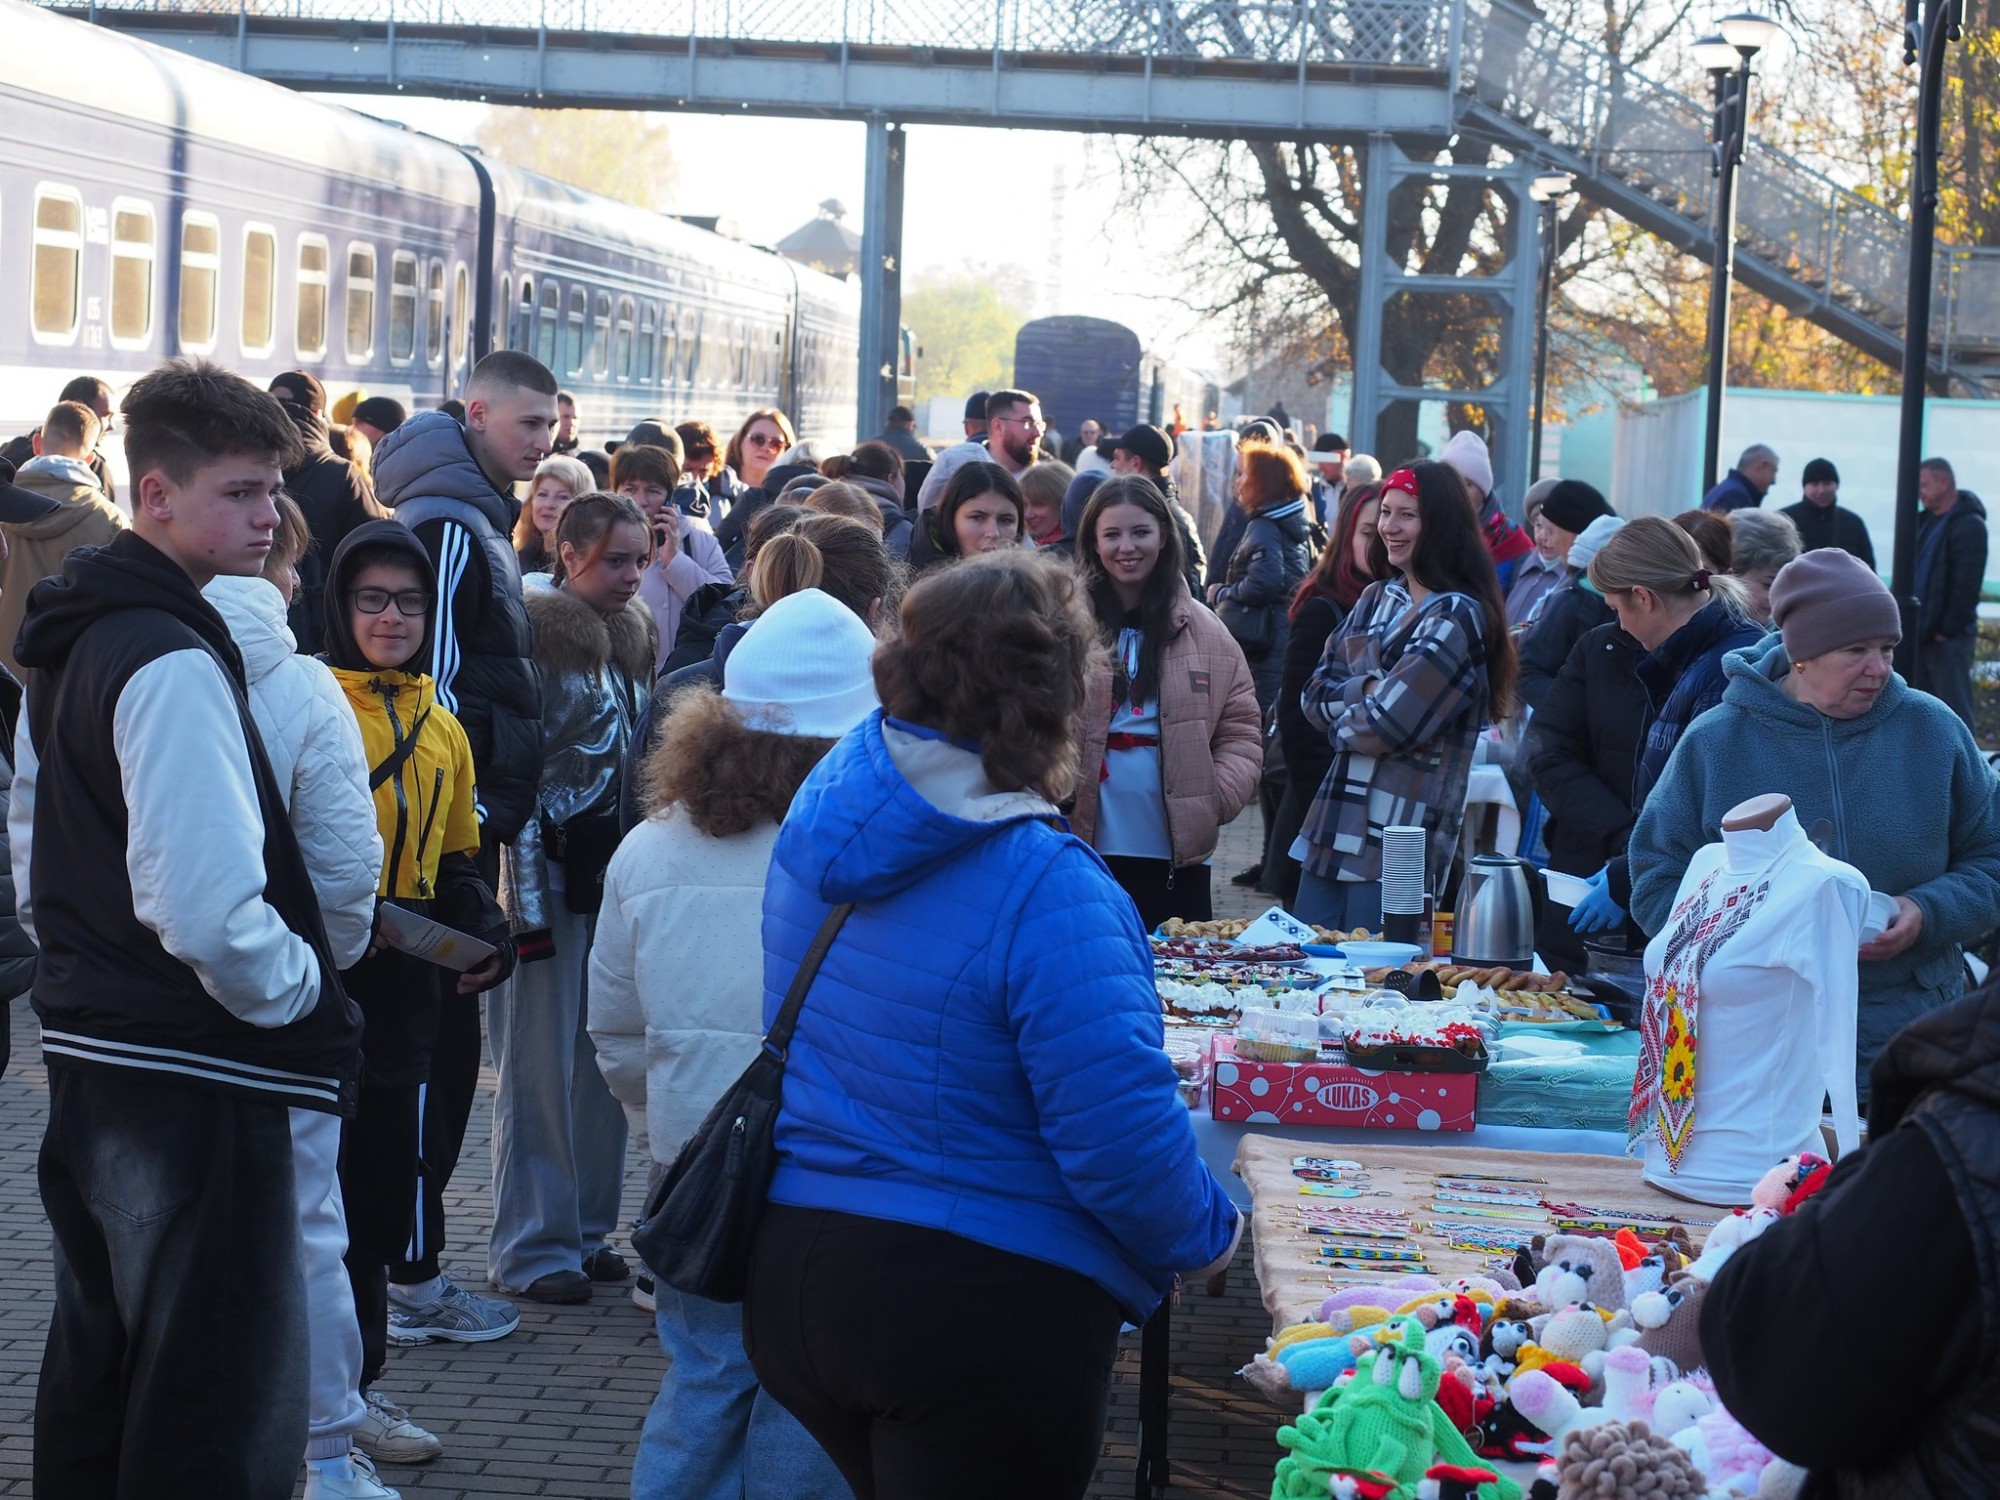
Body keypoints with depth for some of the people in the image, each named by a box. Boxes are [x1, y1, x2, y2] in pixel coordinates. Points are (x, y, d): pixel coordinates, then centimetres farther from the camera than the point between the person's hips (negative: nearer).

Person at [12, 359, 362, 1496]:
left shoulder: (71, 643, 12)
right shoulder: (174, 664, -19)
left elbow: (34, 855, 21)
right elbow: (208, 908, -27)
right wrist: (308, 998, -11)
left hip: (90, 1053, 10)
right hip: (194, 1081, -10)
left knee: (97, 1384, 20)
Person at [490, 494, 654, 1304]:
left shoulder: (633, 640, 13)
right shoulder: (536, 637, -11)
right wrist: (526, 898, -17)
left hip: (615, 871, 7)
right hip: (551, 870, -7)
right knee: (540, 1063, -1)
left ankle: (588, 1229, 19)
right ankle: (532, 1246, 7)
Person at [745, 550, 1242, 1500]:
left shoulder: (822, 814, 0)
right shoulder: (1043, 889, -23)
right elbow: (1122, 1136, -24)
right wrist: (1205, 1235, -4)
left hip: (792, 1276, 7)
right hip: (980, 1303, -7)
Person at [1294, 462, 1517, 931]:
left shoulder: (1459, 616, -11)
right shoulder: (1376, 600, 13)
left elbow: (1390, 723, -18)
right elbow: (1314, 695, 7)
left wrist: (1342, 717, 1)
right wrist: (1369, 687, -10)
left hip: (1400, 837, -7)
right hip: (1335, 824, 7)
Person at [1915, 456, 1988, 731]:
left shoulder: (1968, 525, -11)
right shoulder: (1925, 522, 15)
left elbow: (1966, 585, -17)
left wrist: (1948, 628, -17)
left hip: (1950, 636, -9)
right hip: (1921, 633, 9)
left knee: (1954, 708, -6)